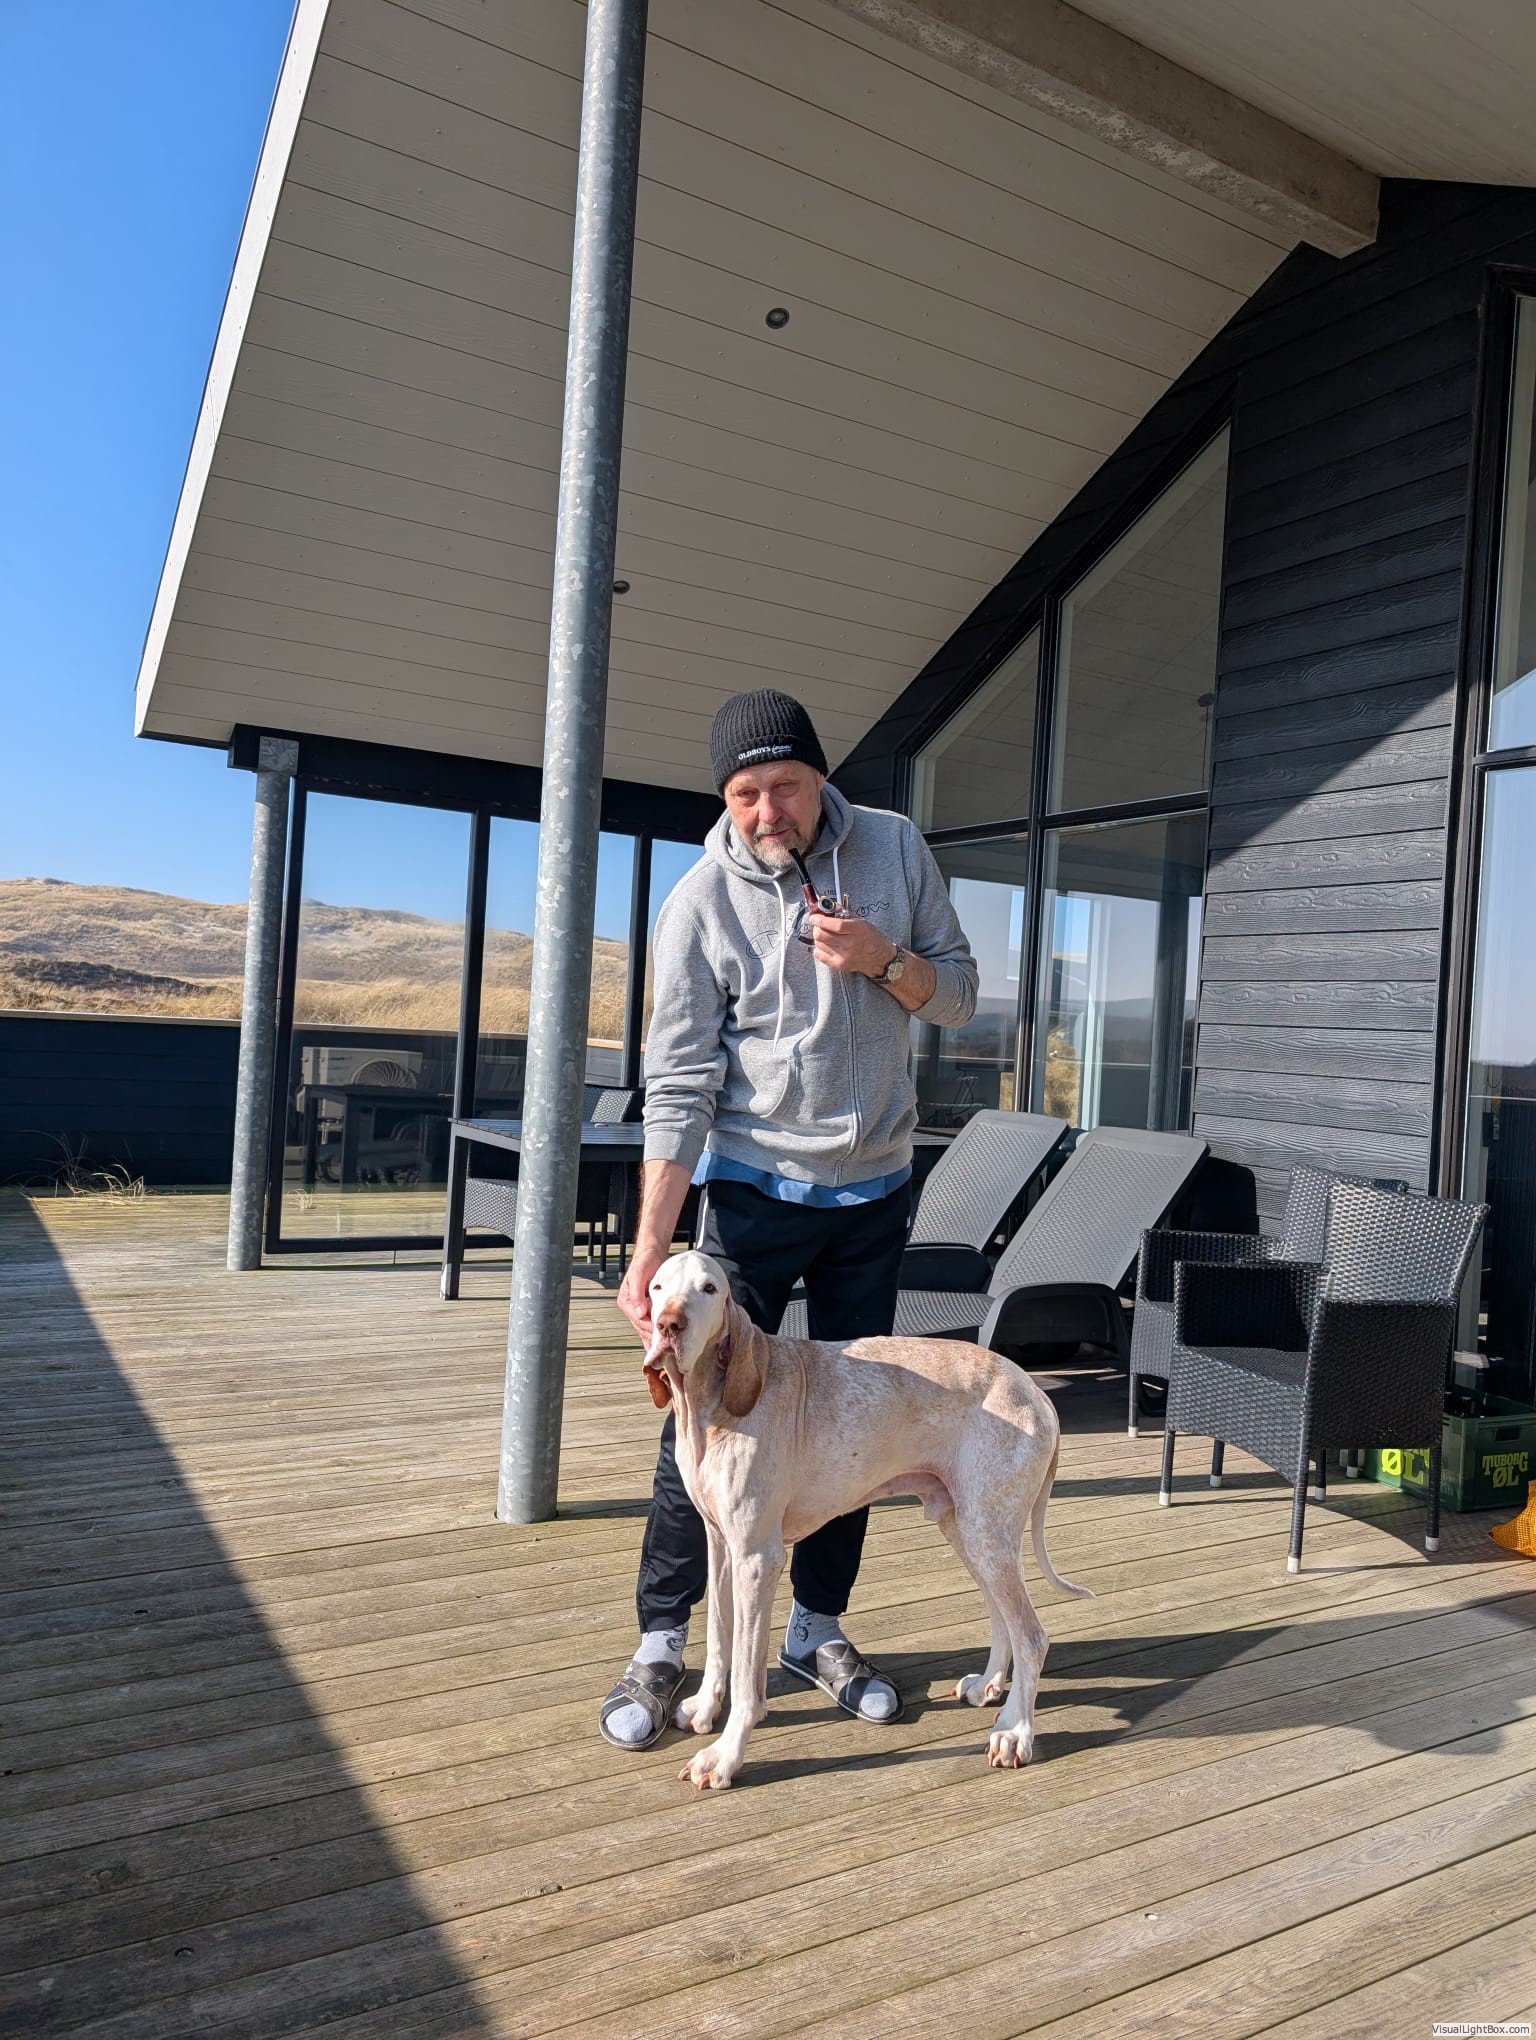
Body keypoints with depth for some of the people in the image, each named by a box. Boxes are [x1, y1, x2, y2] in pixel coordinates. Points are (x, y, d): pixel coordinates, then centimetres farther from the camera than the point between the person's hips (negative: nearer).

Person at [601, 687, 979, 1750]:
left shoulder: (895, 848, -5)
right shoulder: (702, 902, -14)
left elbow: (959, 996, 2)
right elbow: (678, 1087, -15)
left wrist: (884, 959, -20)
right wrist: (650, 1248, -20)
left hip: (875, 1189, 3)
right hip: (755, 1188, -3)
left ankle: (819, 1630, 27)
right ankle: (661, 1644, 14)